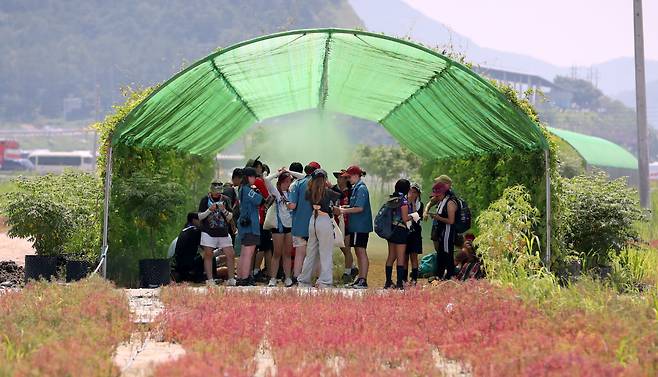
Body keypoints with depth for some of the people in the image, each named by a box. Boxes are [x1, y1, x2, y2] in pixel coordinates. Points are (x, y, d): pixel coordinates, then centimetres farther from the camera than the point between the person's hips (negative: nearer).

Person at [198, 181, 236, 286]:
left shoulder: (225, 199, 9)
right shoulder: (205, 200, 2)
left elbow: (230, 217, 7)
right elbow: (200, 217, 0)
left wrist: (224, 210, -13)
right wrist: (209, 210, -15)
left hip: (224, 233, 2)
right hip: (208, 232, -2)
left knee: (231, 255, -2)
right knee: (208, 255, -6)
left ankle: (231, 279, 5)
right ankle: (210, 279, -3)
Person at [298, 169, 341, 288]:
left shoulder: (309, 192, 2)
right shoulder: (327, 192, -10)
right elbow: (340, 196, 3)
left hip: (313, 221, 6)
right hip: (324, 221, -5)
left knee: (311, 252, 15)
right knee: (326, 254, 0)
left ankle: (304, 280, 18)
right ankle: (324, 282, -4)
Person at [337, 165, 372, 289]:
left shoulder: (361, 189, -14)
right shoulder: (355, 188, 15)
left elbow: (359, 208, -21)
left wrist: (344, 211, -12)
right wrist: (345, 209, 8)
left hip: (361, 226, -10)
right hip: (355, 226, 10)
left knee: (361, 251, -8)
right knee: (358, 252, 12)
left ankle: (363, 280, -8)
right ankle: (360, 278, 18)